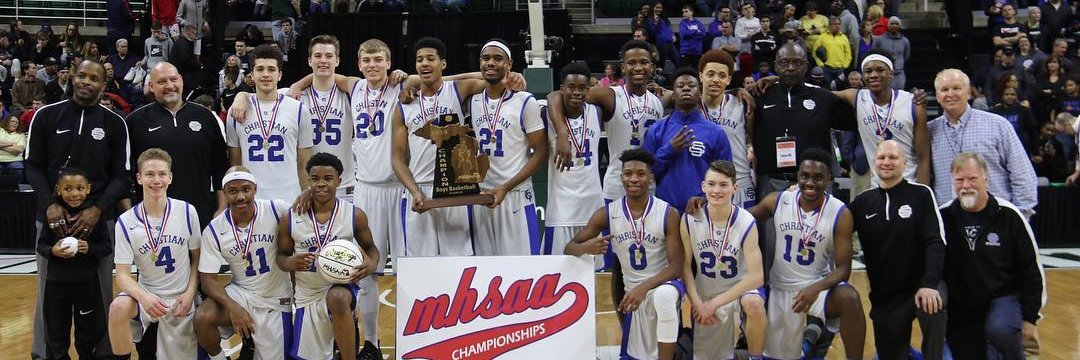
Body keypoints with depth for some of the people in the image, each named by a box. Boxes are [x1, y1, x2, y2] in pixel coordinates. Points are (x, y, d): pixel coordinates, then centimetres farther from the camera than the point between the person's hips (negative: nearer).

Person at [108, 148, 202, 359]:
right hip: (147, 292, -1)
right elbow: (122, 275, -11)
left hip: (180, 299, 1)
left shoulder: (187, 212, -6)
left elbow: (197, 258, 5)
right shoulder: (126, 222, -9)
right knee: (118, 308, -33)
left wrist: (190, 294, -8)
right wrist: (143, 296, -30)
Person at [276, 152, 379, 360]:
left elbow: (370, 247, 8)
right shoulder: (290, 219, -5)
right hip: (307, 295, 3)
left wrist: (372, 263, -16)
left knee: (337, 299, -40)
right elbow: (281, 256, 6)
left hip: (341, 285, -3)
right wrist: (291, 263, -18)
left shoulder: (355, 215, -6)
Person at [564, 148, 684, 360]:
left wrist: (644, 287, -30)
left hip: (663, 285, -4)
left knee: (664, 295, -39)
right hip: (633, 293, 4)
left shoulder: (668, 214, -12)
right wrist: (585, 248, -27)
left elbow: (676, 267, -14)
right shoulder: (607, 214, -5)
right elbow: (569, 249, -2)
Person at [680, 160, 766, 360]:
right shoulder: (689, 220, -13)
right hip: (705, 295, 3)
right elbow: (686, 266, -3)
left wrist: (715, 303, -22)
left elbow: (756, 277, -21)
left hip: (739, 289, -3)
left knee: (754, 304, -36)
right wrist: (696, 302, -15)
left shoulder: (746, 223, -19)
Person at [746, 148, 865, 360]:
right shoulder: (777, 201, -7)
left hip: (819, 285, -2)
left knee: (849, 298, -34)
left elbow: (843, 268, -15)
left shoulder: (840, 214, -14)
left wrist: (816, 289, -34)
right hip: (780, 288, 2)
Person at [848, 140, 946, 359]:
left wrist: (929, 283, -26)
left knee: (933, 307, -36)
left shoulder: (921, 194, -6)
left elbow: (935, 242, -13)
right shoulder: (863, 202, 4)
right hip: (884, 296, 4)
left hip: (921, 286, -4)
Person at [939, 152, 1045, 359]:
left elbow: (1032, 269, -3)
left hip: (1004, 298, -3)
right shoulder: (944, 216, -4)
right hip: (959, 309, 3)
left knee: (999, 330, -33)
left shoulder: (1008, 216, -8)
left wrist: (1030, 318, -5)